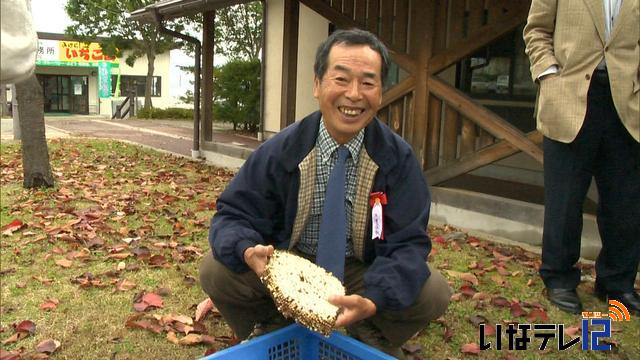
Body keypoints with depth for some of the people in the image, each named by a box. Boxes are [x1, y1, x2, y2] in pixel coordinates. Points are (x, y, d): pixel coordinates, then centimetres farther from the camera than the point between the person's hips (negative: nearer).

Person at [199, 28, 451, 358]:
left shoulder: (397, 158, -13)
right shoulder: (280, 151, -13)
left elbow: (407, 242, -16)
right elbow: (234, 214, -9)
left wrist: (374, 300, -36)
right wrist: (248, 251, -35)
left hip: (363, 272, 0)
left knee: (434, 293, -24)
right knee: (215, 271, -23)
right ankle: (267, 332, 9)